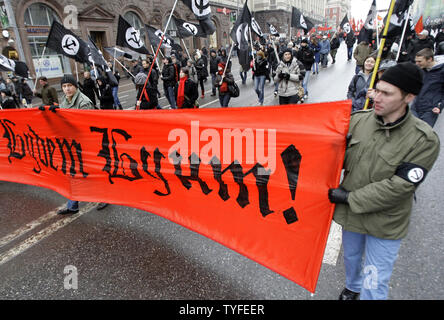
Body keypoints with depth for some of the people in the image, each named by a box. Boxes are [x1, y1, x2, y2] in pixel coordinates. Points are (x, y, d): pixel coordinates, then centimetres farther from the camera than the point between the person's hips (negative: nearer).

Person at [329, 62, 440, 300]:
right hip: (350, 213, 4)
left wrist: (350, 198, -22)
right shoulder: (358, 120, -10)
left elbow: (400, 186, -23)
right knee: (351, 257, 30)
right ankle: (351, 288, 61)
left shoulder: (424, 141, -20)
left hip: (385, 225, -4)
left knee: (374, 286, 7)